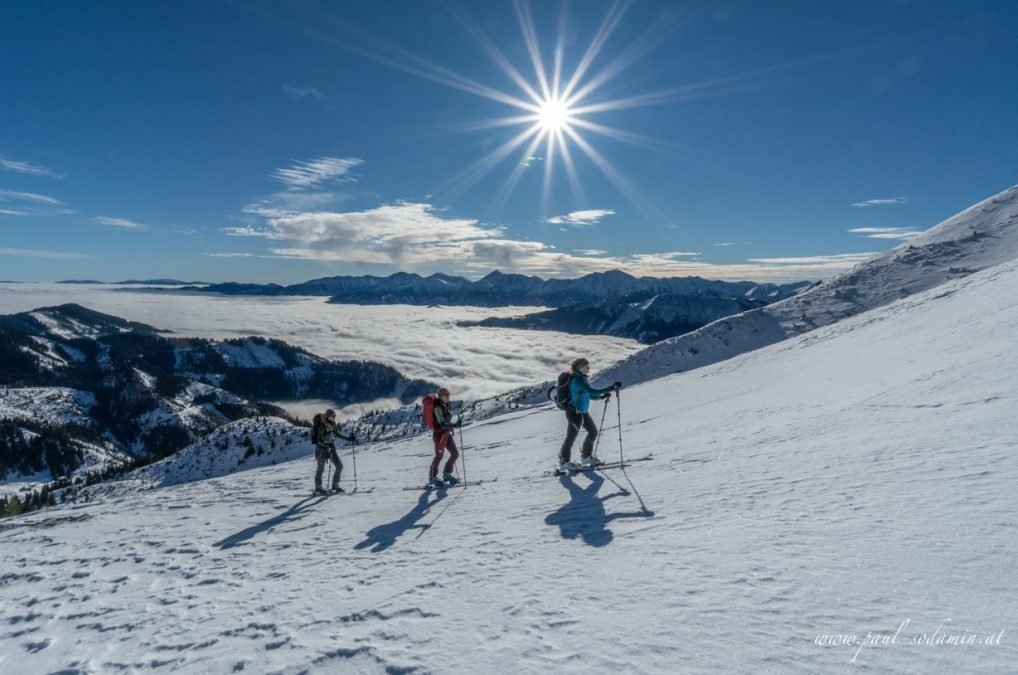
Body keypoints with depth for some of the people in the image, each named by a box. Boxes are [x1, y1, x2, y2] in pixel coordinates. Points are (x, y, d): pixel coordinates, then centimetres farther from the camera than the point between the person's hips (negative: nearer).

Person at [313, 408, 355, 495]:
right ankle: (318, 488, 11)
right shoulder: (321, 426, -18)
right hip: (321, 449, -7)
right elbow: (319, 439, -22)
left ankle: (335, 485, 16)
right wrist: (327, 444, -36)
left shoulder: (333, 425, 2)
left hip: (331, 448, 7)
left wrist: (348, 438, 13)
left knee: (339, 466, 4)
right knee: (321, 468, -3)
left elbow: (337, 434, 17)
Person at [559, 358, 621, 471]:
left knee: (593, 432, 16)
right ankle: (564, 462, 15)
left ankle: (586, 457, 31)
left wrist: (602, 396, 3)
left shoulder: (581, 378, 8)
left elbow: (588, 394, 17)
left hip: (583, 411, 10)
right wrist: (611, 388, -30)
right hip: (574, 412, -10)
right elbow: (592, 391, -31)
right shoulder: (577, 380, -23)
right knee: (571, 437, 1)